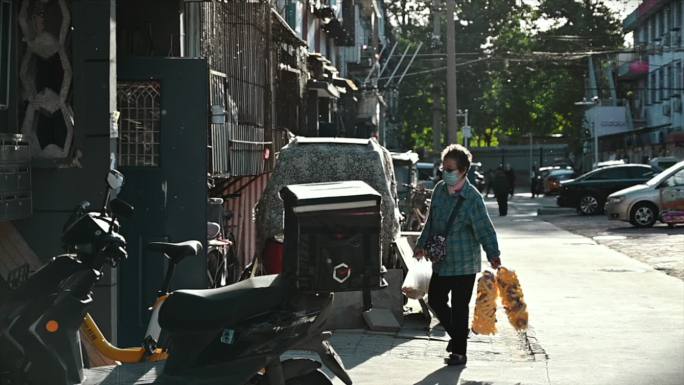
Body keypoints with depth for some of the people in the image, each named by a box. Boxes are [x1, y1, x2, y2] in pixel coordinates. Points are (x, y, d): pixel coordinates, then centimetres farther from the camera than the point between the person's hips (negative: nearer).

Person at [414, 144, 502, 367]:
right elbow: (431, 221, 16)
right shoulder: (439, 189, 3)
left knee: (459, 307, 0)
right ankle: (456, 335, 36)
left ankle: (459, 352, 12)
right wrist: (422, 244, 19)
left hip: (464, 264, -7)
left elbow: (484, 229, -18)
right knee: (435, 300, 14)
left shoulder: (472, 198, -16)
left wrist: (493, 254, -29)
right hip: (441, 262, 7)